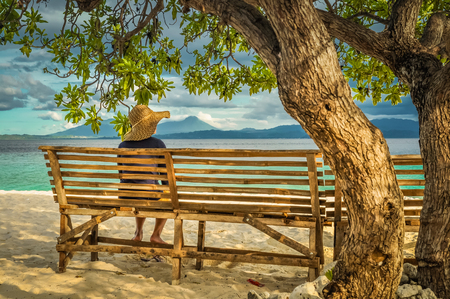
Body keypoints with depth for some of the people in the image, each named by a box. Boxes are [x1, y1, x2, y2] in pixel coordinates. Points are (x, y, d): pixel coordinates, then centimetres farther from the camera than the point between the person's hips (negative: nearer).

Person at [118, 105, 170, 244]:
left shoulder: (123, 145, 3)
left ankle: (138, 232, 36)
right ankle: (156, 234, 22)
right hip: (149, 197, -4)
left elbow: (122, 175, 13)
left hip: (126, 198, 4)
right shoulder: (158, 144, -10)